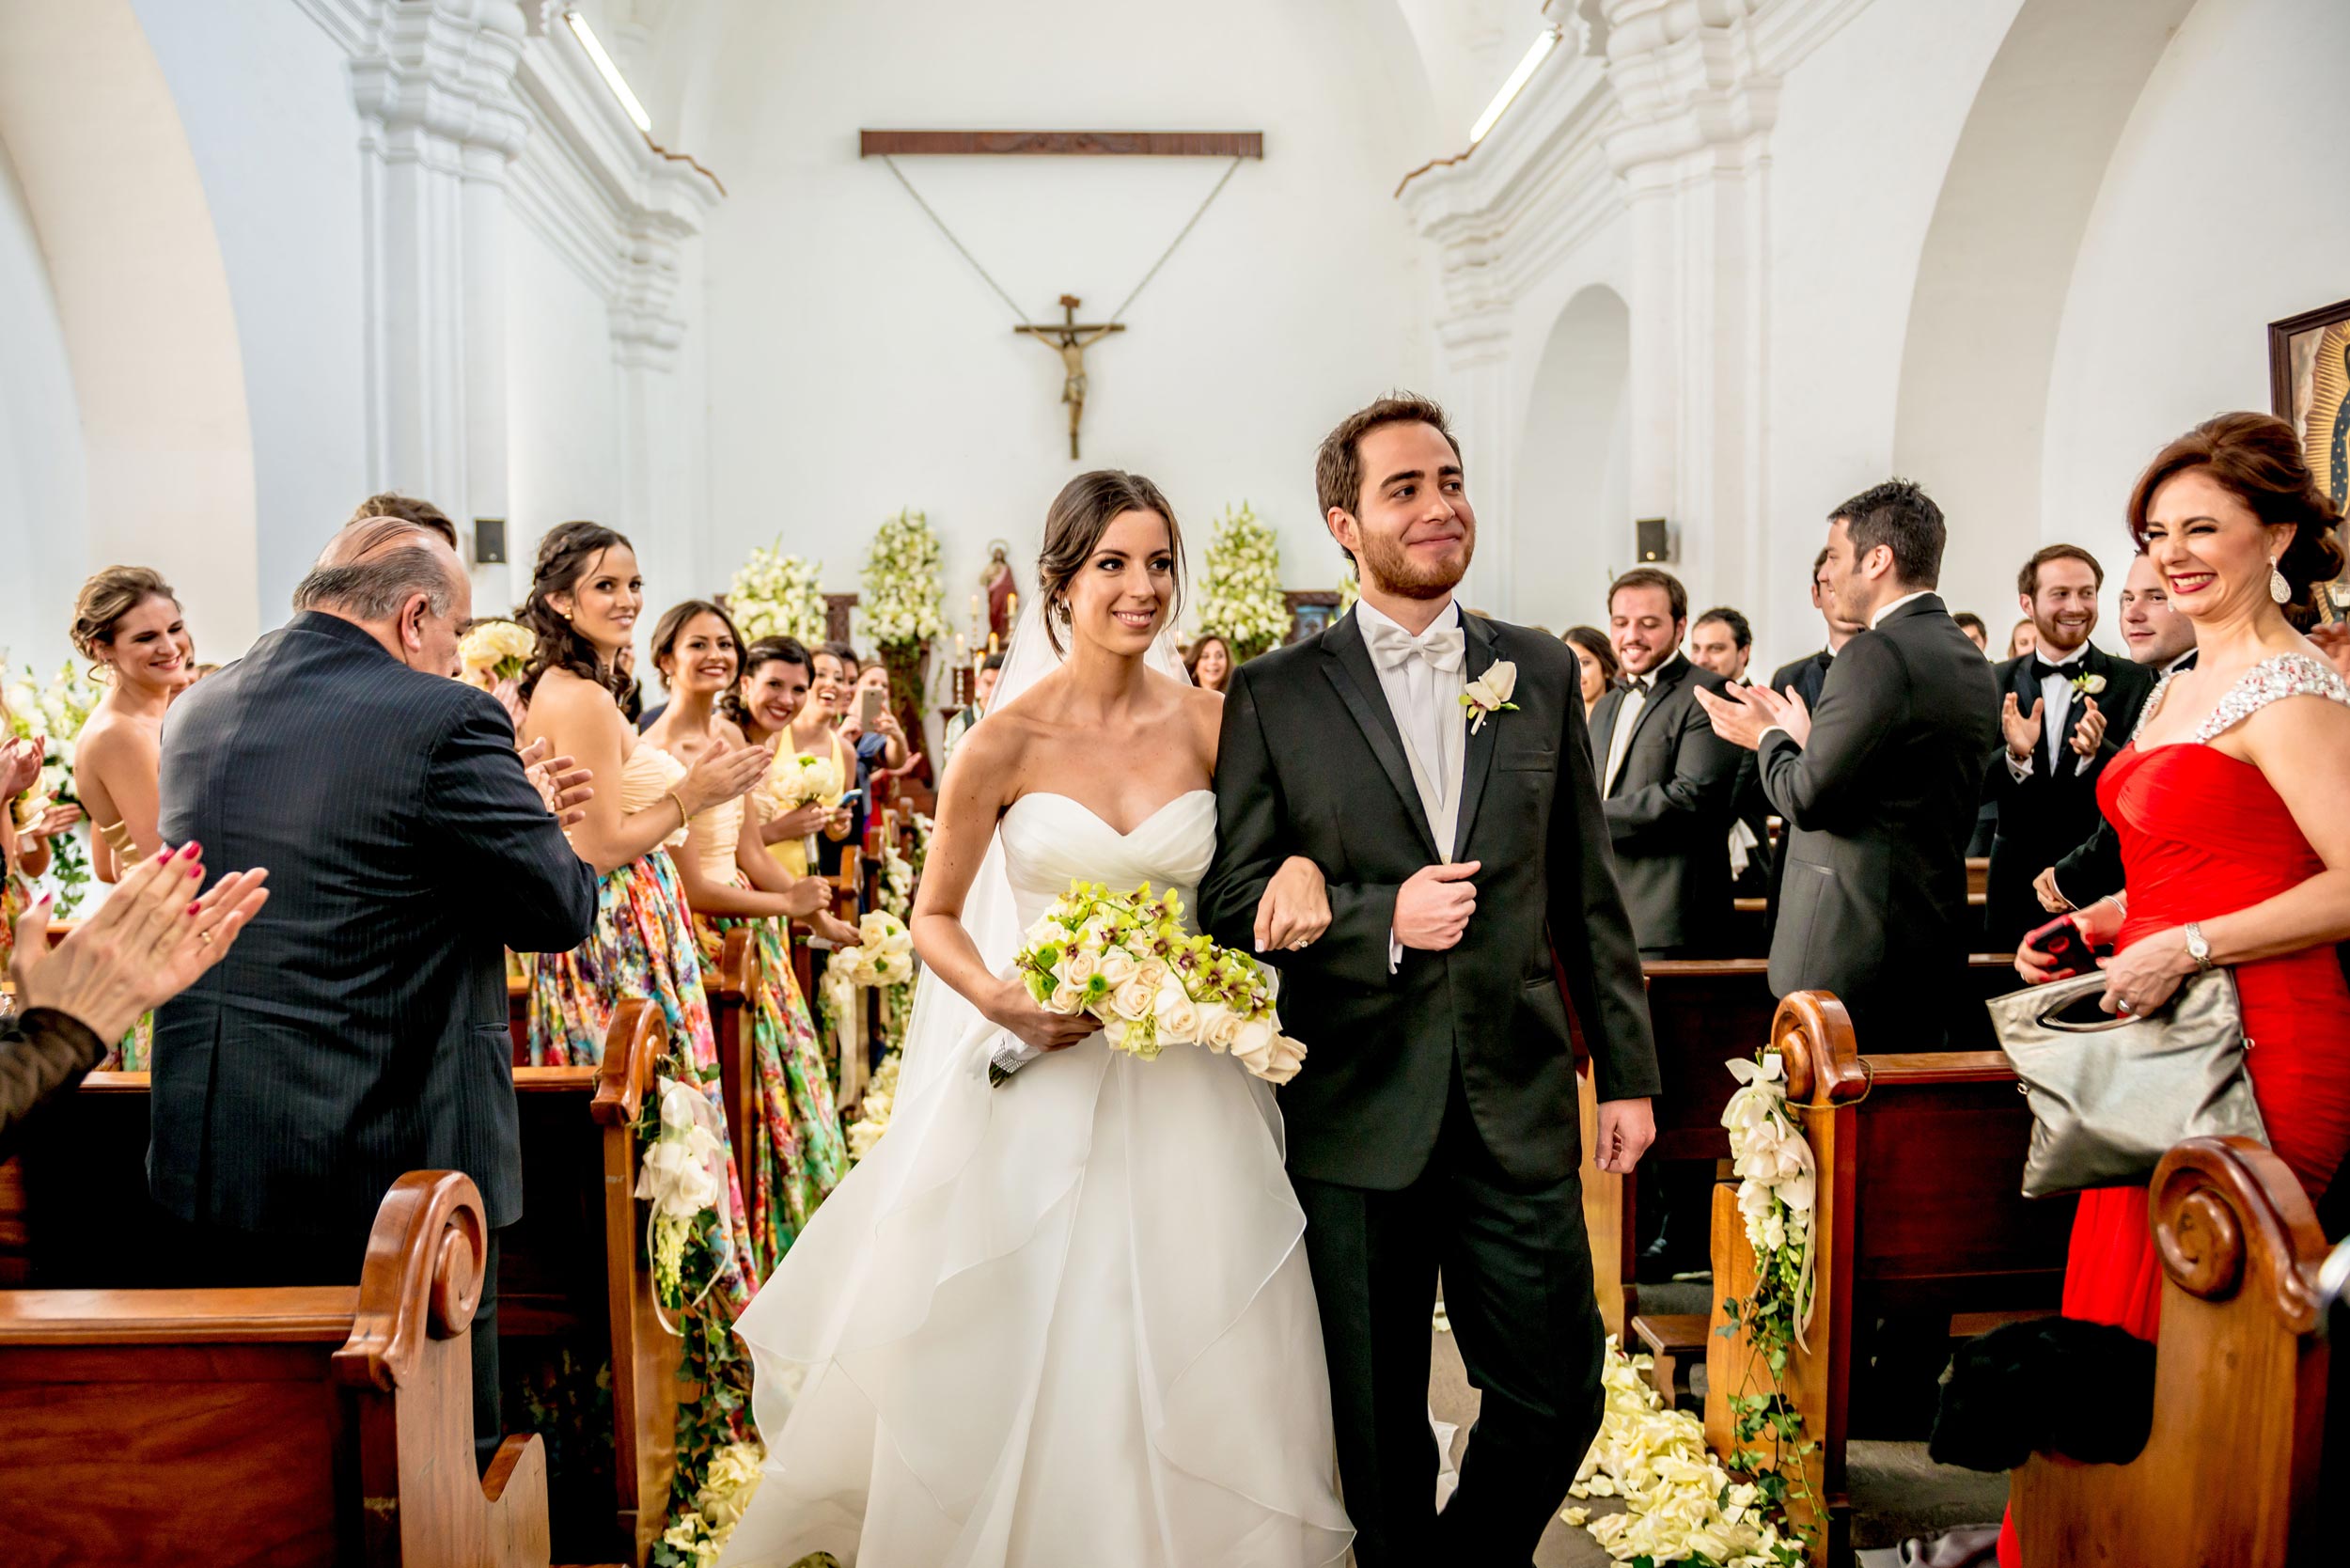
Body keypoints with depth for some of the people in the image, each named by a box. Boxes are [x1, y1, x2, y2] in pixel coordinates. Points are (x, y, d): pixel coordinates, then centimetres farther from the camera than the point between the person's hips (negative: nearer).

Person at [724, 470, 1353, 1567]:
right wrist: (1001, 1002, -17)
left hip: (1185, 1085, 2)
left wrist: (1302, 866, -13)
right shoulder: (1010, 739, -7)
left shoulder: (1208, 723, -1)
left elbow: (1283, 834, 11)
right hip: (1042, 1079, -2)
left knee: (1187, 1369, 9)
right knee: (1022, 1366, 7)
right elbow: (935, 917, 2)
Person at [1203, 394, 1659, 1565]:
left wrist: (1626, 1070, 8)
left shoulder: (1542, 673, 7)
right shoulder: (1274, 696, -2)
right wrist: (1383, 919, -17)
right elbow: (1233, 899, -4)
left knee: (1557, 1399, 8)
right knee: (1376, 1427, 12)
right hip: (1356, 1116, -2)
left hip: (1519, 1108, 2)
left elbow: (1588, 890, 9)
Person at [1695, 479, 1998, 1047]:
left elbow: (1807, 798, -17)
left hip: (1851, 948, -9)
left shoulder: (1875, 654, -15)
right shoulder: (1975, 665, 13)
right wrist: (1805, 739, 18)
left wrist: (1769, 737, 2)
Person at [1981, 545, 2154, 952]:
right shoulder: (2001, 683, 5)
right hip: (2016, 883, 2)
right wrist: (2015, 756, -21)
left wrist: (2097, 753, -29)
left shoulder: (2132, 681, -2)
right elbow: (1976, 784, -1)